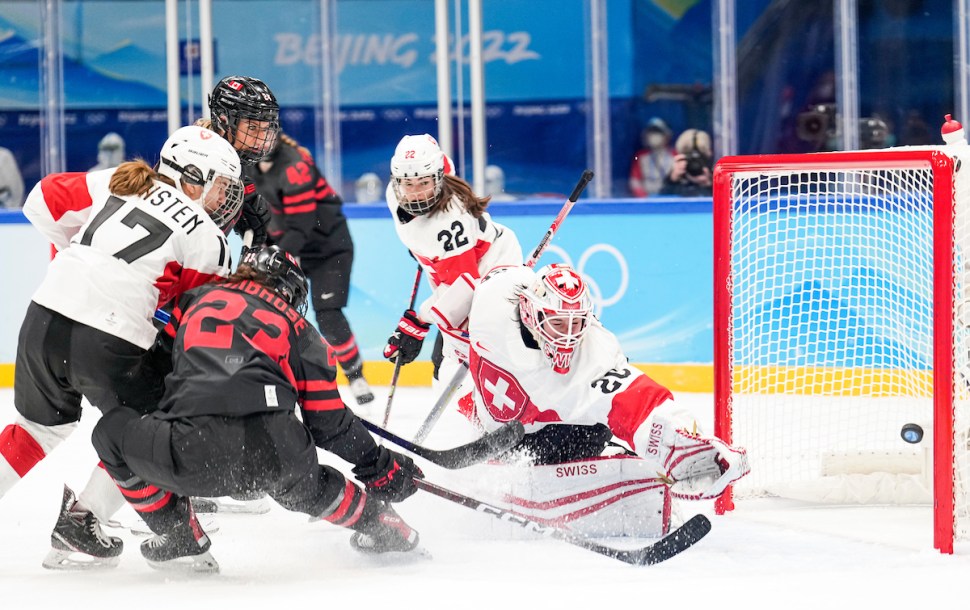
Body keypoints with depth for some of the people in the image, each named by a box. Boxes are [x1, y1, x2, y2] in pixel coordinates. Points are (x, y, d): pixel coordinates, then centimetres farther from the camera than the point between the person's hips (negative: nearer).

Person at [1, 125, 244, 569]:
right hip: (109, 341, -6)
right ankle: (80, 521, 10)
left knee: (44, 425, 28)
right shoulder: (205, 237, 2)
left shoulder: (116, 181, 15)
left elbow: (43, 202, 19)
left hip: (44, 316, 6)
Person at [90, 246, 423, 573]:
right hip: (273, 457, 2)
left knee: (112, 432, 24)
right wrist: (381, 466, 35)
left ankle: (179, 540, 24)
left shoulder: (196, 299, 25)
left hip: (190, 456, -2)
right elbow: (329, 425, 22)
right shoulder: (299, 330, 23)